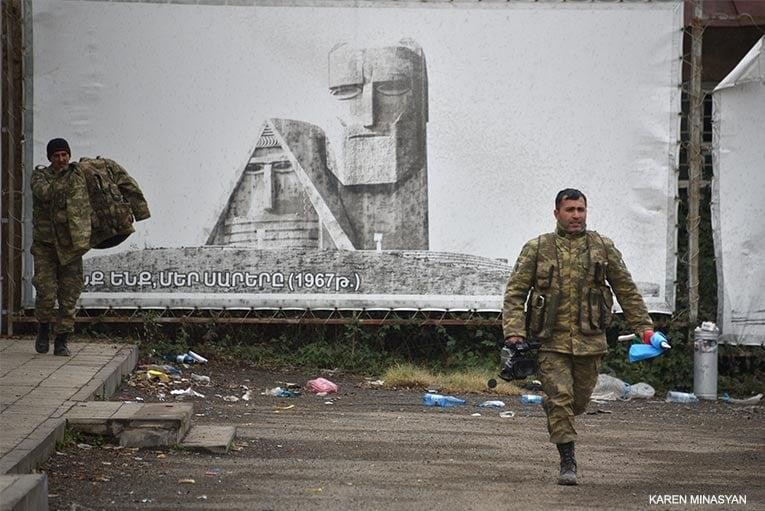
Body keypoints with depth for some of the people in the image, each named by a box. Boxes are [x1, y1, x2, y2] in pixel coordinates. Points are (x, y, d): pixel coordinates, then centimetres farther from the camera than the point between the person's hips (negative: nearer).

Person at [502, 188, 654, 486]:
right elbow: (515, 292, 1)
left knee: (580, 400, 12)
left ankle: (552, 409, 45)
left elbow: (626, 290, 13)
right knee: (560, 399, -9)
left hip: (589, 340, 2)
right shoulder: (536, 249, 1)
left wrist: (644, 326, 9)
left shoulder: (603, 248, 6)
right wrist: (514, 331, -10)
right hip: (551, 340, -2)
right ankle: (567, 462, -1)